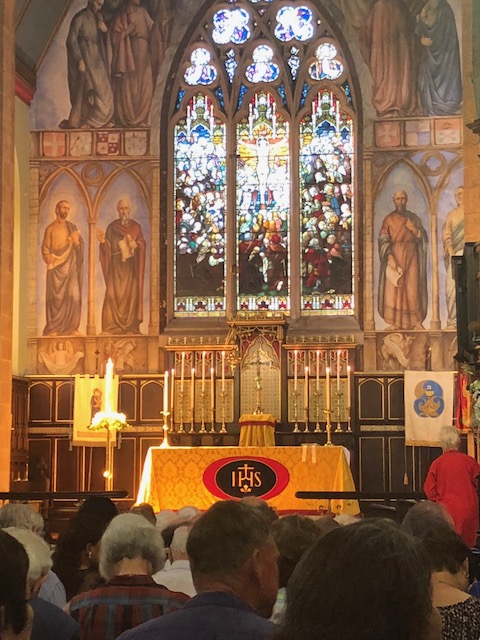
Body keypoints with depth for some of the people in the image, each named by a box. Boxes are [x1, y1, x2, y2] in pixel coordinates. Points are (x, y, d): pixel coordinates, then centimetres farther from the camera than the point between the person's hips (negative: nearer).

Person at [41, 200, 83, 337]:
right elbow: (45, 248, 5)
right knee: (56, 297, -6)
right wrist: (49, 259, -13)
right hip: (56, 267, -2)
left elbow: (79, 247, 8)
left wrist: (76, 241, -13)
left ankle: (72, 327, -3)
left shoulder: (72, 227, 12)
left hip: (70, 266, 2)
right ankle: (54, 328, -4)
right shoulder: (50, 228, 7)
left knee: (73, 296, -6)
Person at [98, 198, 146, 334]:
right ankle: (112, 326, -8)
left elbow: (143, 244, 4)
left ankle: (130, 325, -2)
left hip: (131, 266, 1)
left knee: (131, 294, -4)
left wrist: (136, 244, -16)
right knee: (113, 294, -8)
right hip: (116, 265, 0)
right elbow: (107, 248, 3)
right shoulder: (112, 227, 8)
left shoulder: (136, 227, 10)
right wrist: (103, 241, -18)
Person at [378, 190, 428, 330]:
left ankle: (416, 321, -2)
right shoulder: (389, 219, 6)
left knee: (412, 287, -4)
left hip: (411, 255, 1)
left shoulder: (413, 218, 13)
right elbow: (383, 239, -4)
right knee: (393, 288, -8)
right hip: (395, 254, -1)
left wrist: (414, 229, -10)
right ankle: (394, 322, -8)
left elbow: (423, 237, 9)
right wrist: (389, 256, -18)